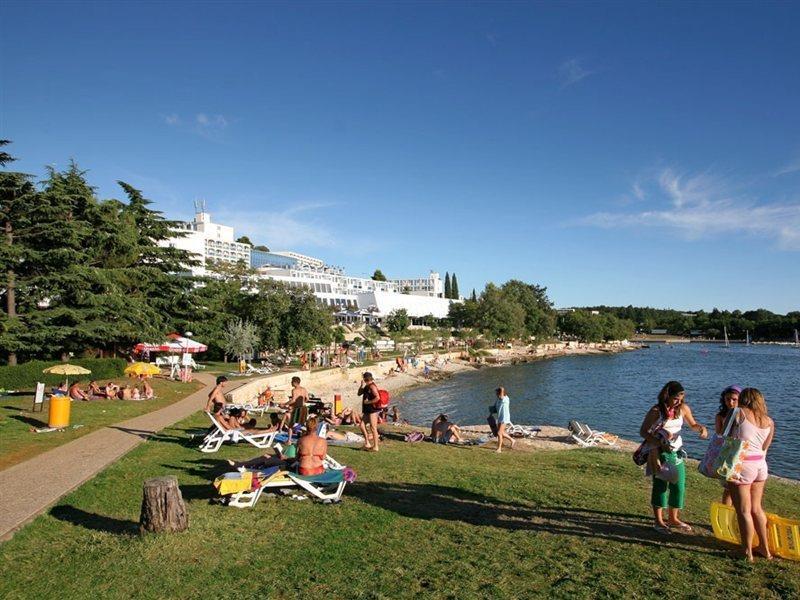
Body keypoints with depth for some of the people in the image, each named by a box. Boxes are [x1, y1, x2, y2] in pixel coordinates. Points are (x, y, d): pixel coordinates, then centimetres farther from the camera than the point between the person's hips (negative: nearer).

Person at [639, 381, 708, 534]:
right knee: (660, 485, -1)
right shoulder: (656, 411, -17)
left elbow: (693, 424, 14)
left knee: (679, 484, 8)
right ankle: (659, 521, 10)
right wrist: (659, 443, -24)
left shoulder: (683, 408, -3)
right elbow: (643, 431, -12)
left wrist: (701, 428, -9)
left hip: (676, 451, 5)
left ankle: (673, 518, 27)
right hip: (659, 452, -5)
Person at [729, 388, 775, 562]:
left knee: (743, 511, 4)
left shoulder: (738, 413, -8)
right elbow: (764, 448, 12)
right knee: (756, 508, 21)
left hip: (741, 466, -6)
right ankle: (765, 548, 32)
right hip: (761, 466, 6)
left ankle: (748, 553, 12)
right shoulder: (769, 422, 8)